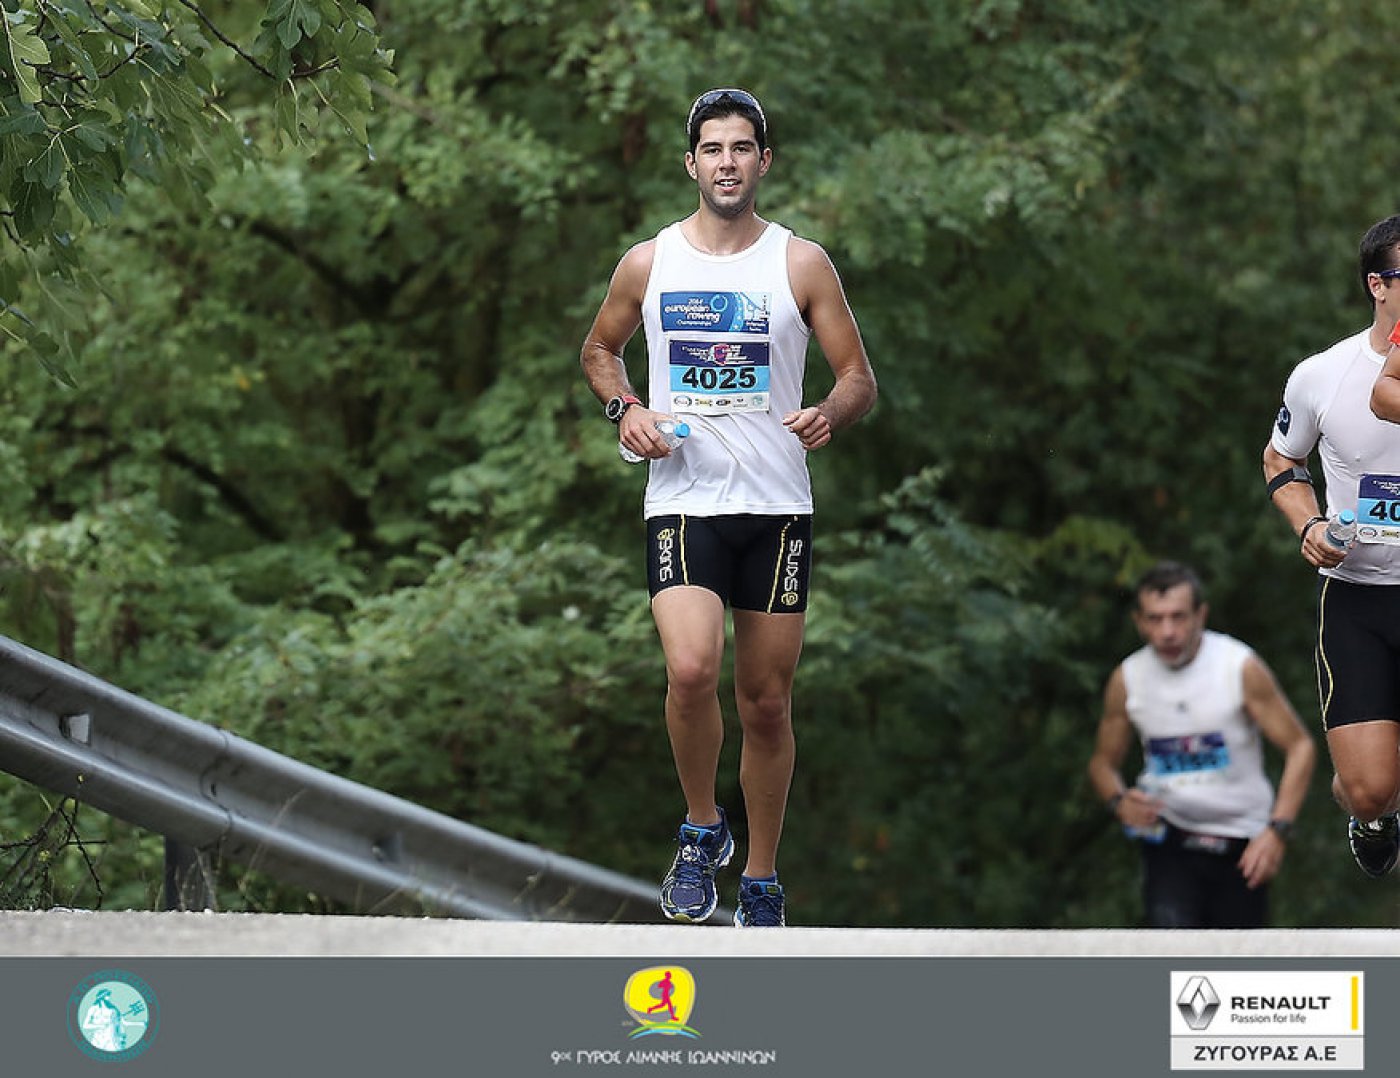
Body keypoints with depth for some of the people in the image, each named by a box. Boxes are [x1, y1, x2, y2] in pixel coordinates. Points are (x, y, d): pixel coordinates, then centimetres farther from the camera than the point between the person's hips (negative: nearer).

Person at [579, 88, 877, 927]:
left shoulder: (802, 265, 2)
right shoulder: (648, 264, 4)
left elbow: (860, 379, 5)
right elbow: (600, 349, 20)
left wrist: (831, 415, -18)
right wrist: (625, 409, -1)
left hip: (777, 508, 1)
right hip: (683, 502, -1)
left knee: (768, 705, 7)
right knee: (692, 669, -24)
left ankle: (762, 882, 21)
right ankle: (703, 828, 1)